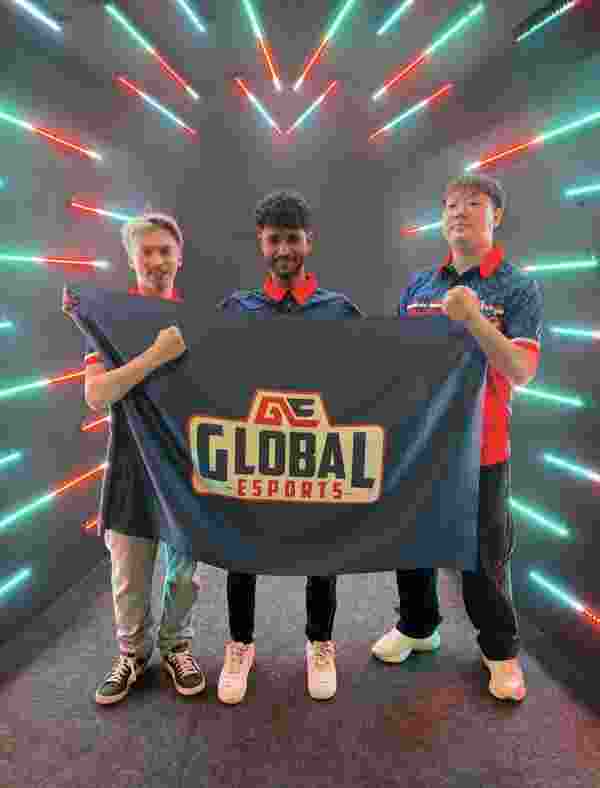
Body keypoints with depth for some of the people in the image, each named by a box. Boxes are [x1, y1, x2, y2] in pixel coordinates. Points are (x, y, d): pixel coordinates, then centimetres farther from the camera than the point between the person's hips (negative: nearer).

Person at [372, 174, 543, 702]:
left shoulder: (518, 289, -6)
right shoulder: (418, 287, 7)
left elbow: (522, 372, -16)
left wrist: (473, 319, -27)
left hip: (479, 447, -4)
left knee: (484, 557, 10)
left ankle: (500, 649, 34)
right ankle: (417, 625, 41)